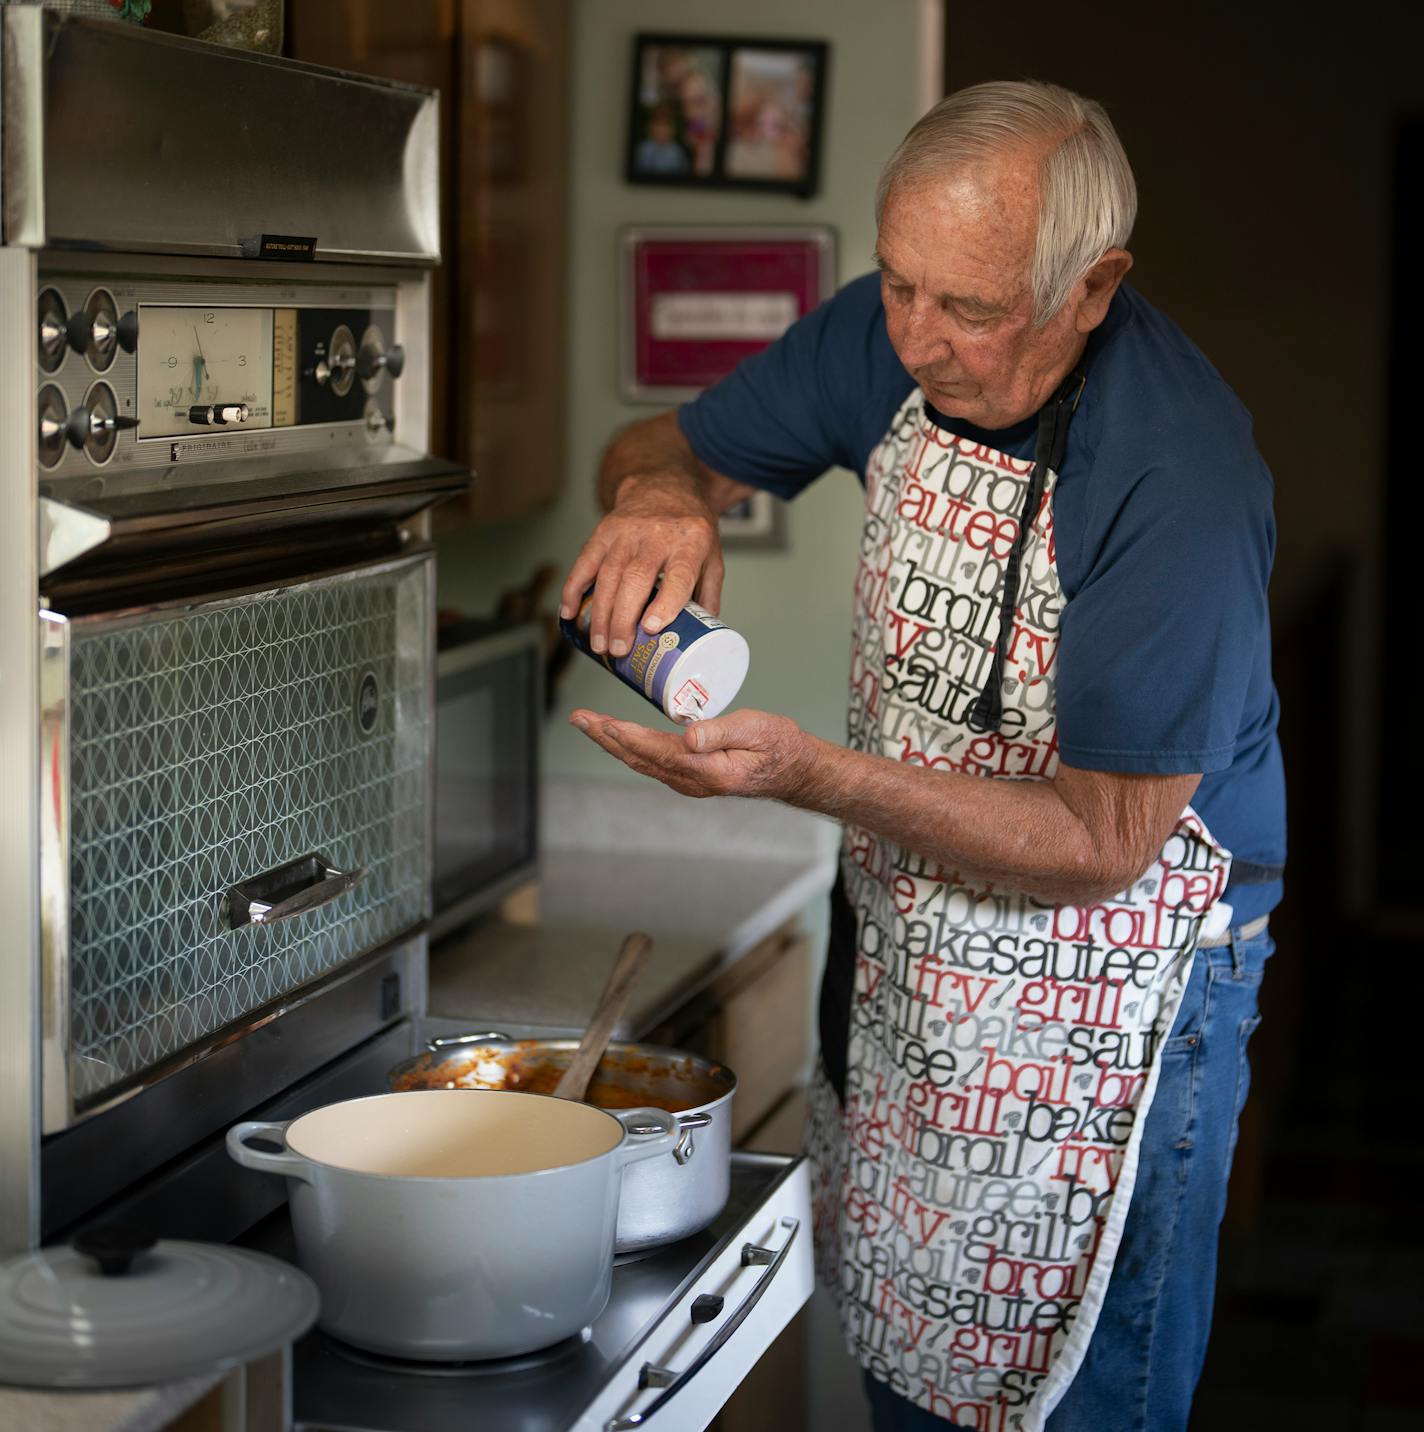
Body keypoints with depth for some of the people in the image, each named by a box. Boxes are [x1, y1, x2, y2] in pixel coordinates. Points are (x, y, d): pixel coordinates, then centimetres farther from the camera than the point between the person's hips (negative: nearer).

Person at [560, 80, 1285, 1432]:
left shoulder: (1179, 477, -27)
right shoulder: (894, 336, -7)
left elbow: (1102, 847, -25)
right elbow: (662, 446, 7)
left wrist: (807, 773, -34)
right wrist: (659, 494, -19)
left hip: (1096, 1016, -6)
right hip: (893, 964, 6)